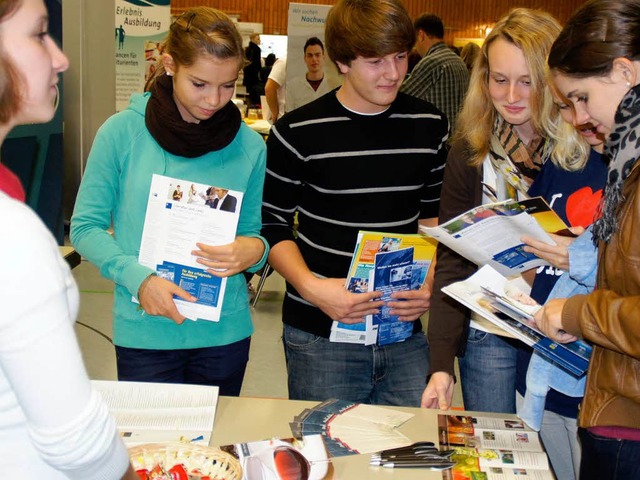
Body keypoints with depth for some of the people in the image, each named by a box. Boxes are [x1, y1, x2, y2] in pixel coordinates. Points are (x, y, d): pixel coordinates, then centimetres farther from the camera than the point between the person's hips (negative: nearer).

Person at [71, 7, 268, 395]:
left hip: (225, 331, 2)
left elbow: (252, 233, 6)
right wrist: (138, 278, -18)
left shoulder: (249, 146, -2)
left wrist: (254, 250, -17)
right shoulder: (123, 132, -8)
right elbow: (85, 227, -4)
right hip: (145, 333, -2)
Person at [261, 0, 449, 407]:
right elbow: (272, 226, -1)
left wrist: (433, 282, -5)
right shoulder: (298, 132, -7)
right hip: (319, 336, -2)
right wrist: (311, 286, -17)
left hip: (406, 332, 3)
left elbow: (438, 218, 13)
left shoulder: (429, 126, 3)